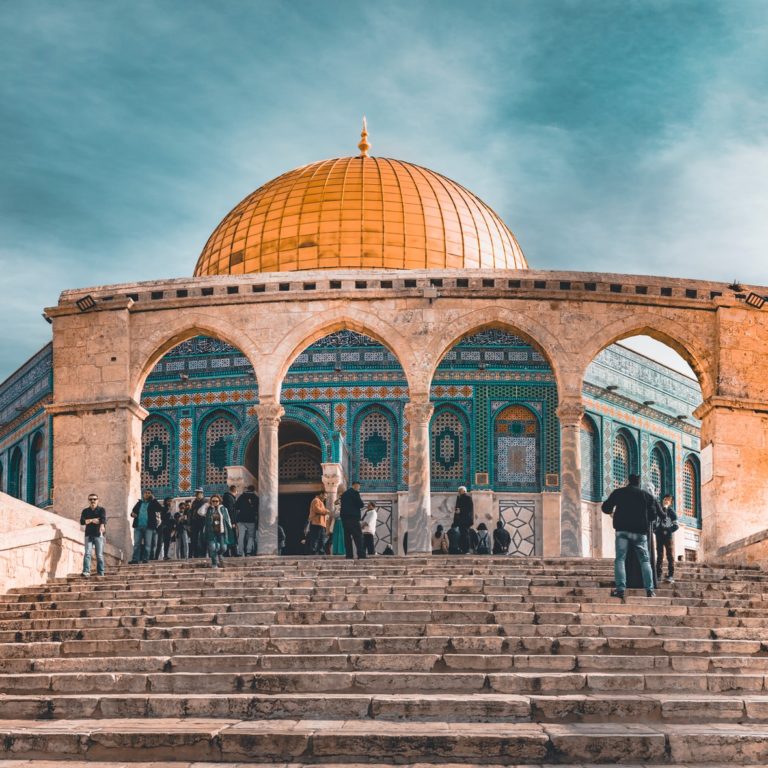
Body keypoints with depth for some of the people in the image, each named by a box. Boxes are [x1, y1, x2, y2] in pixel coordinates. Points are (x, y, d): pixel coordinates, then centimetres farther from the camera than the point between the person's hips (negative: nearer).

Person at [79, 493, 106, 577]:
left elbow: (104, 519, -16)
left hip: (99, 535, -2)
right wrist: (92, 520, -12)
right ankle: (86, 571, -21)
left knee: (99, 555, -2)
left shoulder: (101, 510, 5)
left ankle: (100, 573, 3)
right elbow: (82, 521, -1)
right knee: (87, 553, -12)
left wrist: (102, 525, -37)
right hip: (89, 535, 2)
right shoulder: (85, 511, 15)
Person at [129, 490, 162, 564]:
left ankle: (145, 559, 0)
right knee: (136, 544, -1)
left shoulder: (153, 503, 8)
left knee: (147, 544, -3)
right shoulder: (139, 503, 20)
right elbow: (134, 511, 22)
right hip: (138, 526, 3)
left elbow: (161, 509, -8)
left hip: (149, 527, -3)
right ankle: (135, 559, -2)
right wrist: (132, 514, -2)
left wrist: (154, 499, -8)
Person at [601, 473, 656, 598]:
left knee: (620, 559, -2)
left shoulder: (618, 492, 7)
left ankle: (620, 588, -16)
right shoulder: (646, 495, 10)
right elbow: (652, 514, 9)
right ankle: (649, 589, -1)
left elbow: (605, 508, 9)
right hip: (640, 531, 1)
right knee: (645, 560, 8)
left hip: (623, 529, -1)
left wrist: (612, 512, 31)